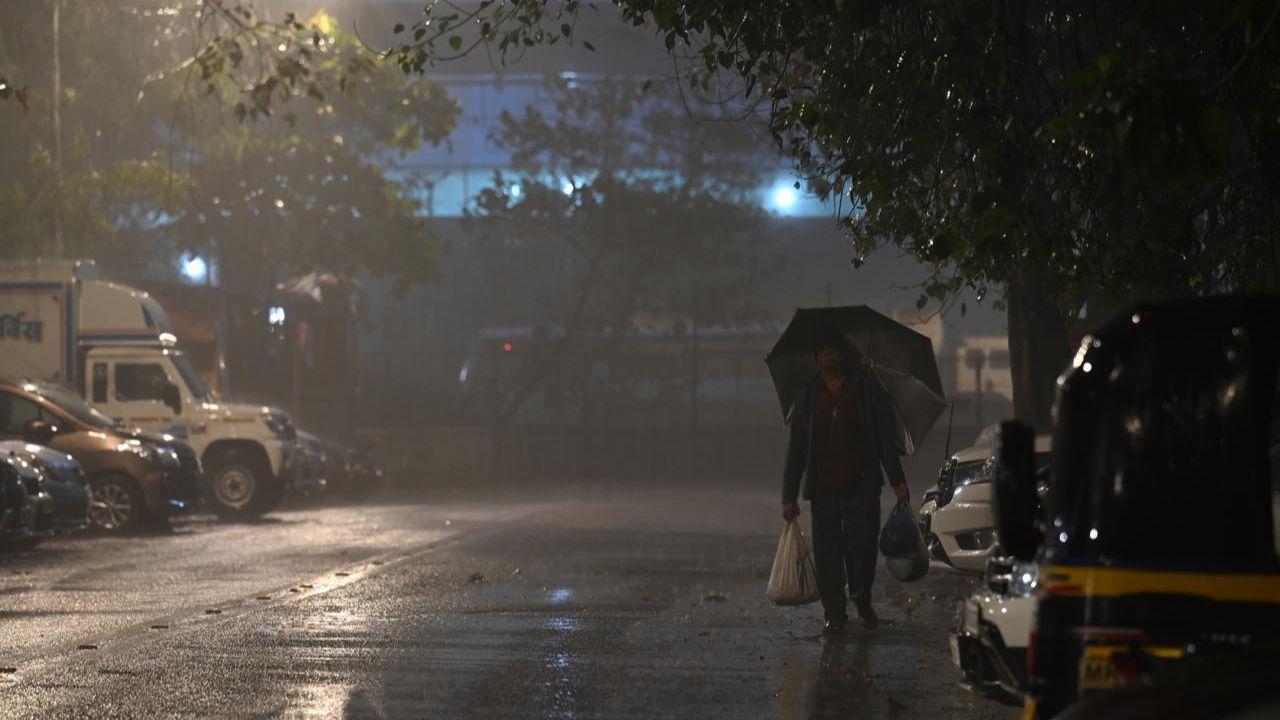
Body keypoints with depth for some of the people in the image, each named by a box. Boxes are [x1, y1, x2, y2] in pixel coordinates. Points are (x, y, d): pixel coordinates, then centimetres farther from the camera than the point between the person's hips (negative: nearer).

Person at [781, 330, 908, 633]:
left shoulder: (866, 390, 6)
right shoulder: (807, 398, 10)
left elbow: (885, 437, 7)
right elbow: (796, 450, 10)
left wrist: (897, 480, 1)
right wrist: (789, 496, 6)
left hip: (862, 487, -1)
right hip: (823, 491, 1)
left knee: (861, 548, -1)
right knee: (827, 552, 0)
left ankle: (863, 602, 20)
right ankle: (834, 613, 11)